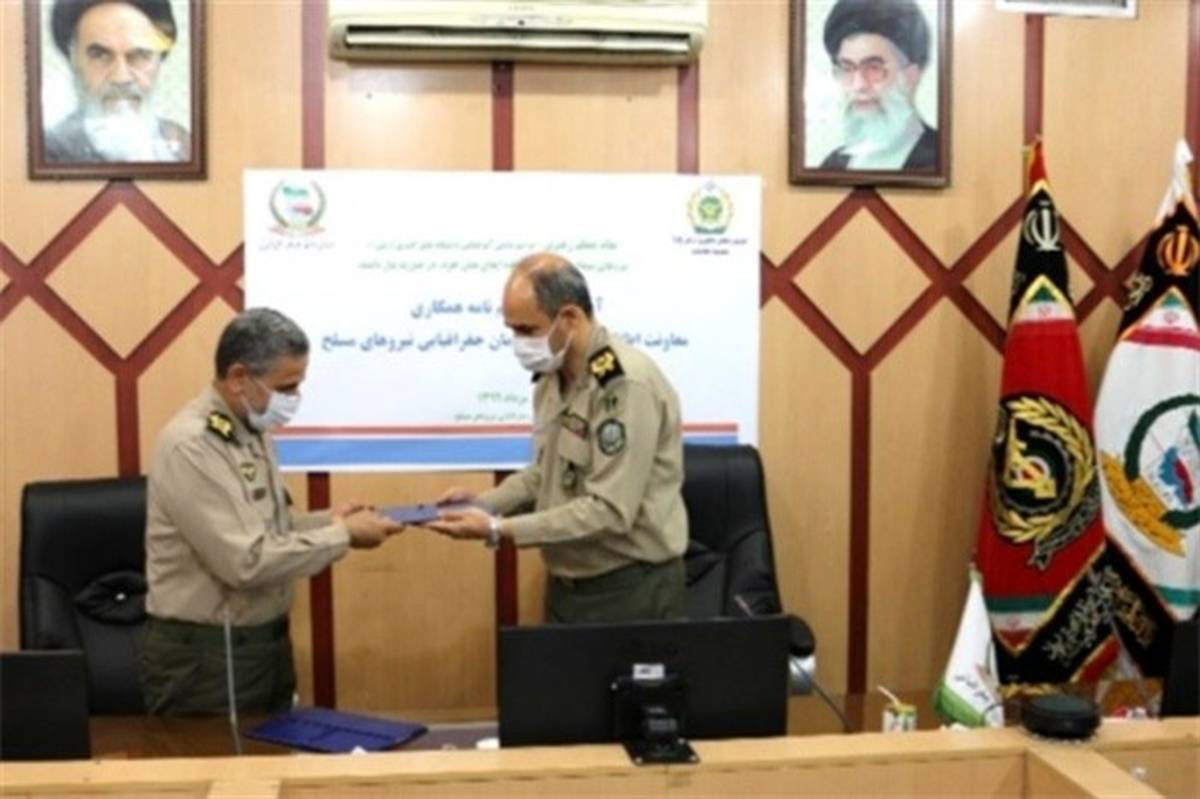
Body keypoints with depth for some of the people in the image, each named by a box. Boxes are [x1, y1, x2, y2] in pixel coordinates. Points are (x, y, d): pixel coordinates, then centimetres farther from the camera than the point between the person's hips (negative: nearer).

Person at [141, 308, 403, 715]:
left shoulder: (253, 430, 7)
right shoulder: (189, 445, -23)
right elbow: (246, 561, -27)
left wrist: (328, 521, 0)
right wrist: (343, 535, -19)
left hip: (267, 640, 9)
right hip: (204, 656, -9)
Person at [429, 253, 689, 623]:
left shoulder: (626, 384, -22)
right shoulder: (553, 377, 6)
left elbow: (609, 512, -26)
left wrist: (498, 529, -26)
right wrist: (482, 503, 1)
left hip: (630, 590, -8)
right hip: (565, 586, 8)